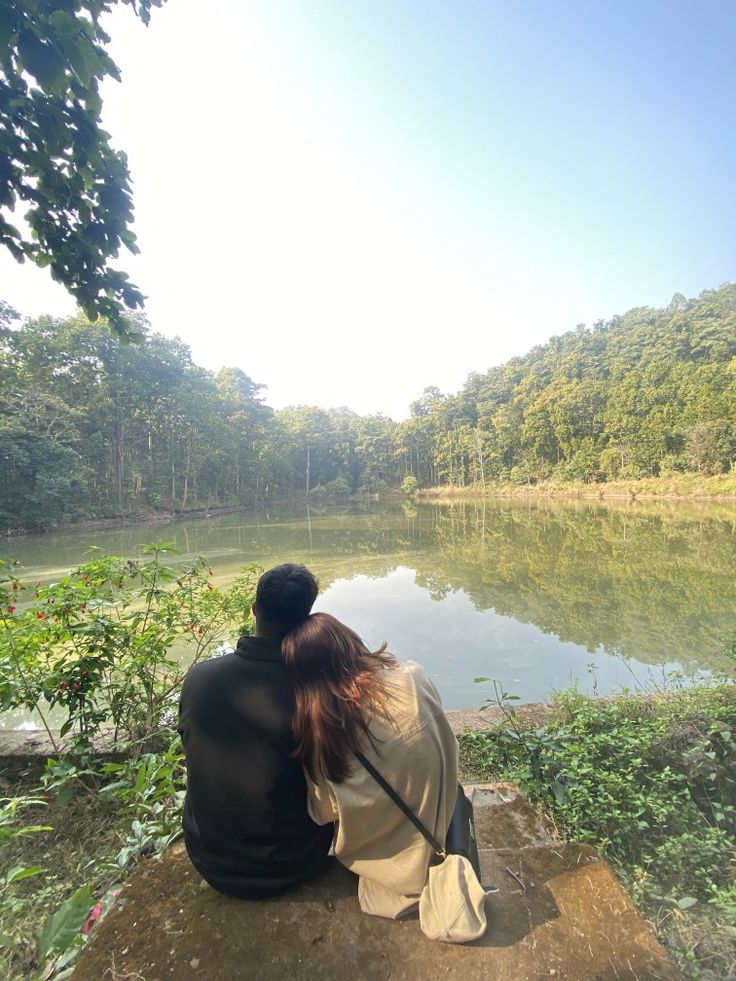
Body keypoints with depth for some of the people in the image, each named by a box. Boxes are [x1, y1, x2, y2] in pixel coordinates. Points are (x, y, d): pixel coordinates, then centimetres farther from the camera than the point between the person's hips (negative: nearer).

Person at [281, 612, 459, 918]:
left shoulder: (314, 724, -26)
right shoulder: (414, 677, -24)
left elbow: (323, 812, -10)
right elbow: (446, 745, -5)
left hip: (377, 844, -1)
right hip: (434, 827, 2)